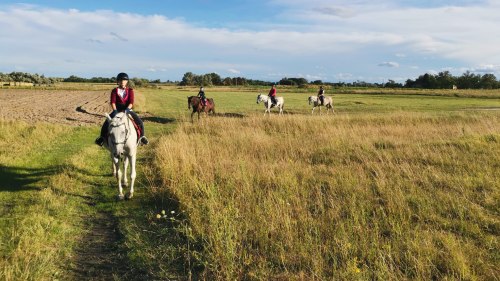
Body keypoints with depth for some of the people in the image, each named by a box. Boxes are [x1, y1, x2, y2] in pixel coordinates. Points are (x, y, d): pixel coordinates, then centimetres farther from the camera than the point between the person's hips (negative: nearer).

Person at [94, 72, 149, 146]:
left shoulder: (130, 90, 1)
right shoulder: (115, 91, 0)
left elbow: (131, 102, -11)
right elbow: (112, 101, -11)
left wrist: (127, 109, -30)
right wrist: (115, 110, -28)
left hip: (127, 110, 0)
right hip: (117, 111, 0)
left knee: (140, 122, -15)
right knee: (107, 122, -20)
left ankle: (142, 136, 7)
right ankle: (102, 136, -1)